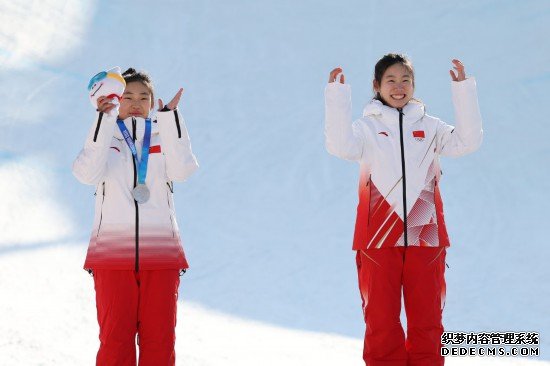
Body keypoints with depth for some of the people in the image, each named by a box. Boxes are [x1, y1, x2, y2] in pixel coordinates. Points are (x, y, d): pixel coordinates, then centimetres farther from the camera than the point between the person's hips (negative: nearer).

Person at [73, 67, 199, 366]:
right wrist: (104, 118, -15)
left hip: (160, 251, 1)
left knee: (159, 341, 0)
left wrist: (169, 117, -12)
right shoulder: (103, 136, 9)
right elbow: (88, 173, -13)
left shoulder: (165, 137, 11)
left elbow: (182, 170, -10)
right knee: (115, 340, -5)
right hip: (113, 251, -1)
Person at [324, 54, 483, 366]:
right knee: (381, 320, 2)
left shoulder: (429, 127, 12)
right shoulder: (367, 127, 6)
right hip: (379, 235, -2)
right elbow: (341, 146, -13)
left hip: (425, 234, 2)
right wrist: (337, 94, -17)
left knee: (427, 319, 5)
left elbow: (467, 141, -2)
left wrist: (464, 90, -7)